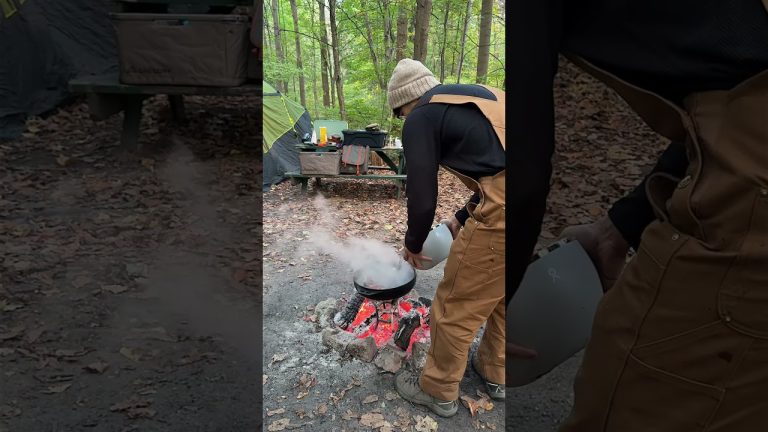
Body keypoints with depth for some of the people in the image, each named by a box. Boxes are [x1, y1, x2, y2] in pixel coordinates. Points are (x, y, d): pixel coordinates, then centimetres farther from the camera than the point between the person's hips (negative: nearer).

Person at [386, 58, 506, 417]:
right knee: (498, 295, 28)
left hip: (500, 212, -9)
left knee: (455, 307, 10)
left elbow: (422, 198, -2)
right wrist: (462, 218, 33)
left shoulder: (420, 118, 0)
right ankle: (495, 374, 47)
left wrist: (413, 245, 17)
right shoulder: (477, 95, 25)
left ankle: (439, 391, 31)